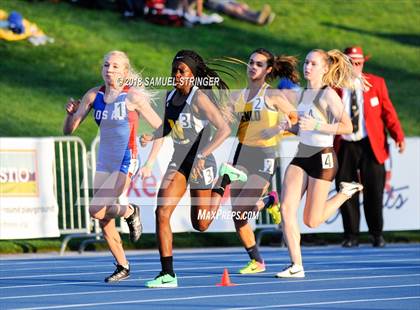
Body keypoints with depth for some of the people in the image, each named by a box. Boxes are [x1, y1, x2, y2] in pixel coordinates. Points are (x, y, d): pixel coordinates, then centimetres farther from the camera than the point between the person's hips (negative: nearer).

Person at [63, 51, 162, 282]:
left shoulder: (133, 97, -11)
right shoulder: (94, 95, 1)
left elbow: (160, 127, -7)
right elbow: (68, 130, 2)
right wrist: (71, 113, -17)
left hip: (126, 163, -6)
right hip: (104, 163, 6)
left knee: (96, 210, -22)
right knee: (104, 224, 8)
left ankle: (129, 212, 9)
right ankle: (122, 267, 27)